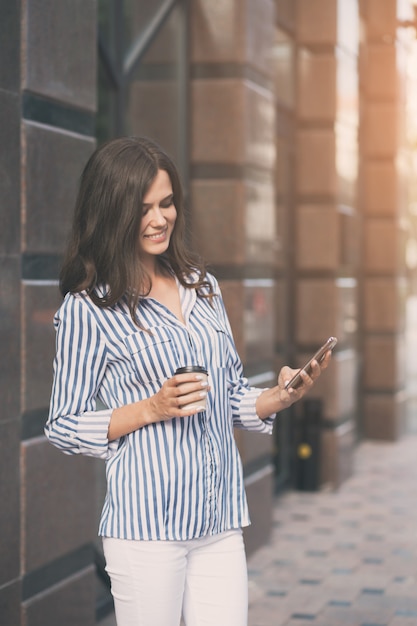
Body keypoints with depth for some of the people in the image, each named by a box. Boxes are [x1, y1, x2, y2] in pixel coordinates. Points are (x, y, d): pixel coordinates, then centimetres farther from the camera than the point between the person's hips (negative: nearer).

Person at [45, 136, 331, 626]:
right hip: (145, 526, -5)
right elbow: (62, 427, -2)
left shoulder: (203, 287, 13)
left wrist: (280, 397, -2)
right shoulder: (89, 308, -5)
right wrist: (151, 409, -14)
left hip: (220, 522, 5)